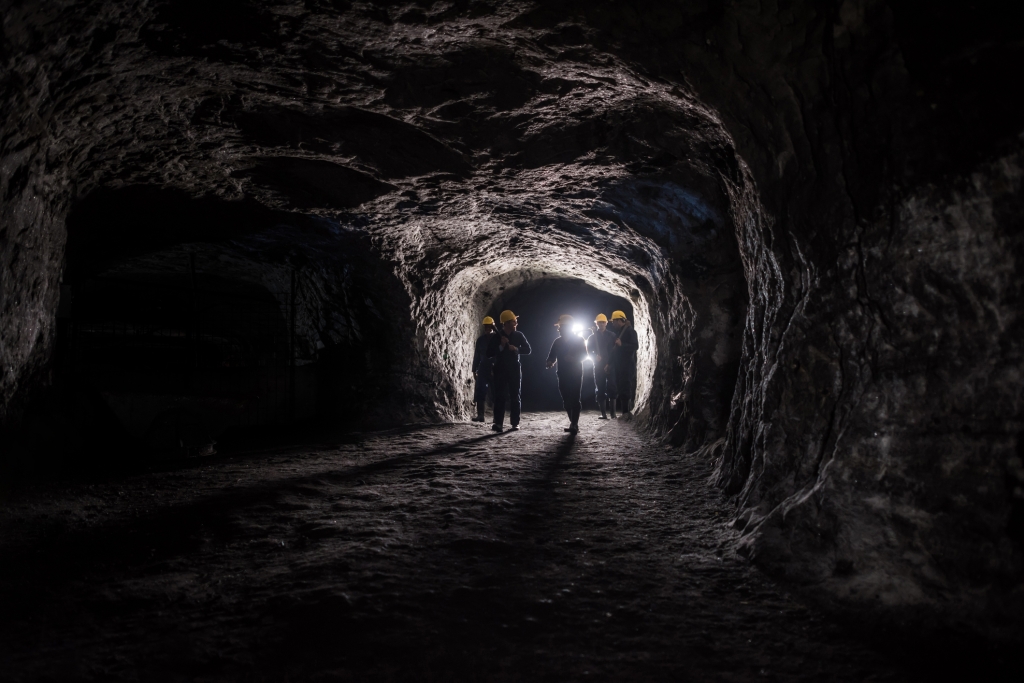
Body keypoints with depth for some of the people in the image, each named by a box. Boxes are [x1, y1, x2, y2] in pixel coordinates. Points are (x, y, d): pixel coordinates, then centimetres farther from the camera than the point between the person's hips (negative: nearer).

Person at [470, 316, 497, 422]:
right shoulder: (480, 339, 12)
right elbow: (477, 355, 14)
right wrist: (474, 370, 9)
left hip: (495, 368, -3)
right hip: (483, 368, 3)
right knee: (480, 392, -4)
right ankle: (480, 415, -2)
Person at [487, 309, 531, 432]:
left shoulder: (519, 335, 3)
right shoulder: (496, 337, -1)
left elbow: (527, 350, 1)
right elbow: (489, 354, -4)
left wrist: (516, 349, -17)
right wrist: (501, 346, -16)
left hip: (515, 369, 1)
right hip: (500, 370, -1)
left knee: (515, 396, 0)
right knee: (499, 396, -6)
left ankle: (515, 423, 3)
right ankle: (498, 423, -8)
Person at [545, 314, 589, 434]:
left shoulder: (579, 340, 0)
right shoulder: (558, 342, 12)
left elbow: (584, 355, -7)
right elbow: (552, 356, 10)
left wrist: (574, 358, -25)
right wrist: (550, 362, -12)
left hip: (576, 374, -5)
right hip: (563, 374, 5)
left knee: (574, 399, -11)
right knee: (566, 400, 6)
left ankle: (574, 424, -14)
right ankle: (574, 423, 15)